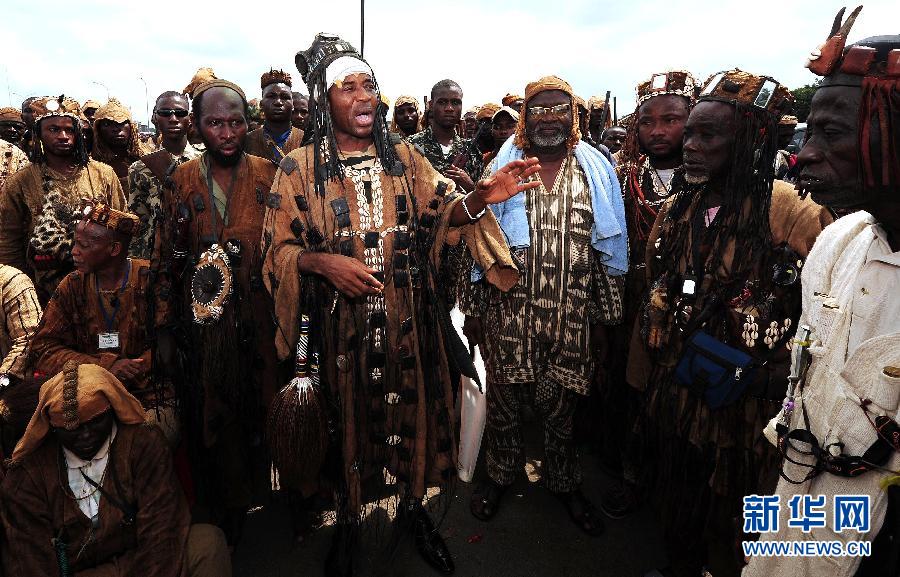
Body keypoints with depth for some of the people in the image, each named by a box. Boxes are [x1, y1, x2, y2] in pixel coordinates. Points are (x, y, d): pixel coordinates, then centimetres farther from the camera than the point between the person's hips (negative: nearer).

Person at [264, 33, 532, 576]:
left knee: (412, 408, 14)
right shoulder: (300, 169, -3)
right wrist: (323, 262, -21)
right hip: (342, 323, -2)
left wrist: (479, 198, -24)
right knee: (349, 415, 13)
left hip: (409, 319, 2)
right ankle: (348, 517, 36)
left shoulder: (404, 157, 4)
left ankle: (414, 504, 38)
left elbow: (444, 210, -3)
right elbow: (279, 248, -2)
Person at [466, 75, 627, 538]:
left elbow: (610, 250, 6)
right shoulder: (504, 166, 4)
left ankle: (564, 482, 34)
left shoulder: (596, 170, 5)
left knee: (561, 403, 10)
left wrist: (603, 318, 3)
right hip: (508, 311, 0)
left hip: (571, 316, 0)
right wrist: (474, 308, 3)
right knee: (503, 397, 11)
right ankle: (500, 474, 35)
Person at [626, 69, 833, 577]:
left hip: (742, 408, -5)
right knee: (676, 502, 23)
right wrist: (642, 381, 12)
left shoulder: (794, 214, -16)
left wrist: (758, 373, -18)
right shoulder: (675, 212, 2)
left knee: (728, 516, 16)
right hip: (671, 396, 5)